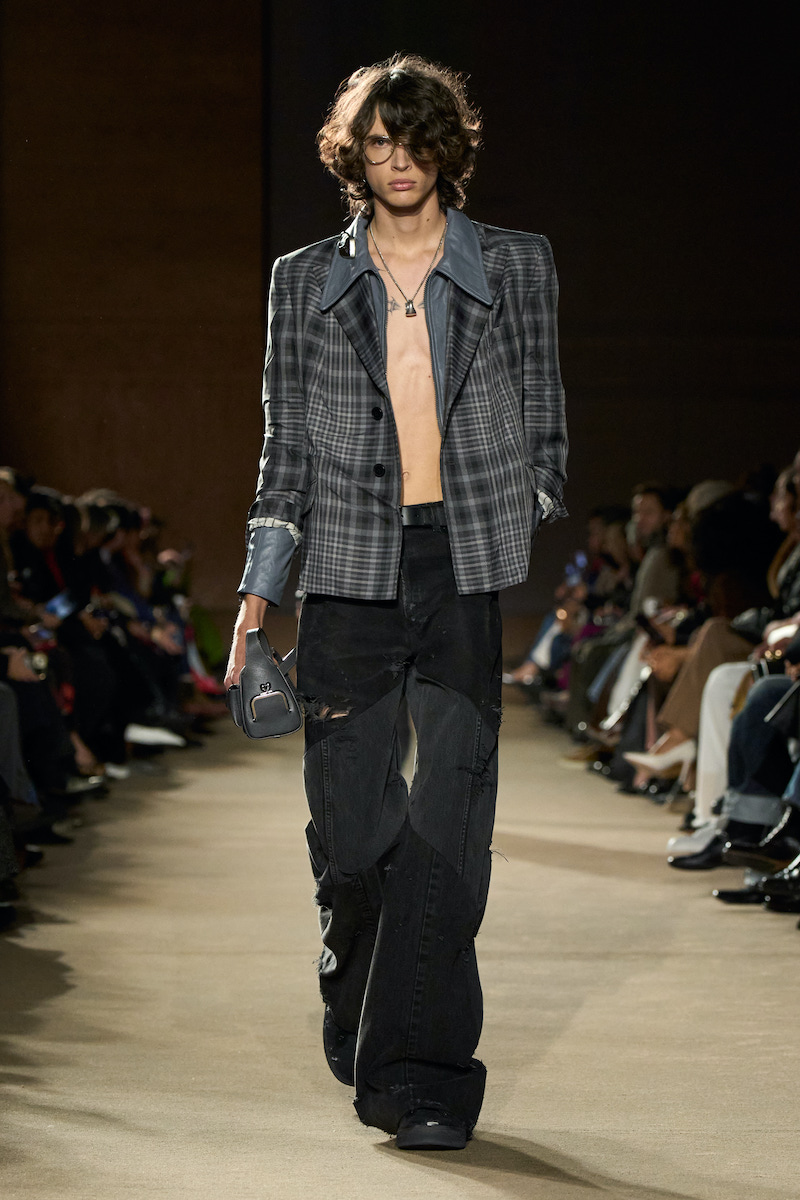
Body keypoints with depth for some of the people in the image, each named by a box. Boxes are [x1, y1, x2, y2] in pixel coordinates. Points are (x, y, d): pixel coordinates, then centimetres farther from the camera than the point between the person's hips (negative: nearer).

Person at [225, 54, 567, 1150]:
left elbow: (541, 415, 12)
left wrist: (532, 529, 4)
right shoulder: (307, 281, 10)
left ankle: (422, 1074, -3)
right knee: (350, 822, 1)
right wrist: (259, 587, 5)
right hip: (352, 571, 1)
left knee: (450, 814, -8)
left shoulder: (514, 266, 8)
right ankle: (364, 1032, 28)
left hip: (471, 568, -1)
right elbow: (287, 443, 11)